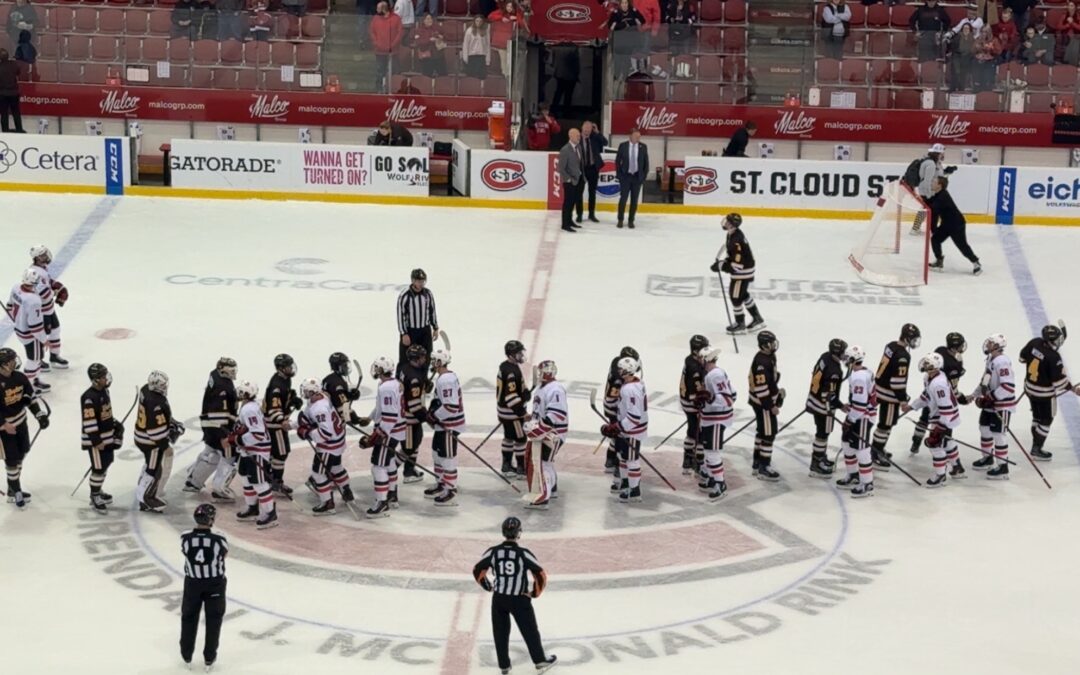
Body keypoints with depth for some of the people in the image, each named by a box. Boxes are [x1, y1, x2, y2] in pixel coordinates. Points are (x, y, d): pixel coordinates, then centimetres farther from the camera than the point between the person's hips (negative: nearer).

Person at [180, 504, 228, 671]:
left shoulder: (185, 538, -21)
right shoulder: (219, 540, -24)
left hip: (192, 583, 2)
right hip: (215, 584, -2)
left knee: (189, 617, 22)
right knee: (213, 620, 17)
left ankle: (186, 655, 34)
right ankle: (209, 658, 24)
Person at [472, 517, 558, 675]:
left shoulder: (493, 552, -9)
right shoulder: (524, 554, -16)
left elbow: (478, 571, 2)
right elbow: (541, 576, -15)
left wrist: (489, 587, 16)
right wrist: (535, 593, 1)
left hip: (499, 598, 2)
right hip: (519, 599, -2)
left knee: (500, 632, 16)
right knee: (530, 631, 13)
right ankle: (540, 661, 23)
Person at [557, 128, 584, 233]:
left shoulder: (578, 147, 4)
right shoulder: (565, 150, -19)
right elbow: (561, 168, -18)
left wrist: (582, 175, 6)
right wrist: (569, 179, -17)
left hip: (578, 179, 7)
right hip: (569, 181, -7)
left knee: (573, 201, 16)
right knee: (568, 202, 0)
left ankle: (569, 220, 30)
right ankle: (565, 224, 8)